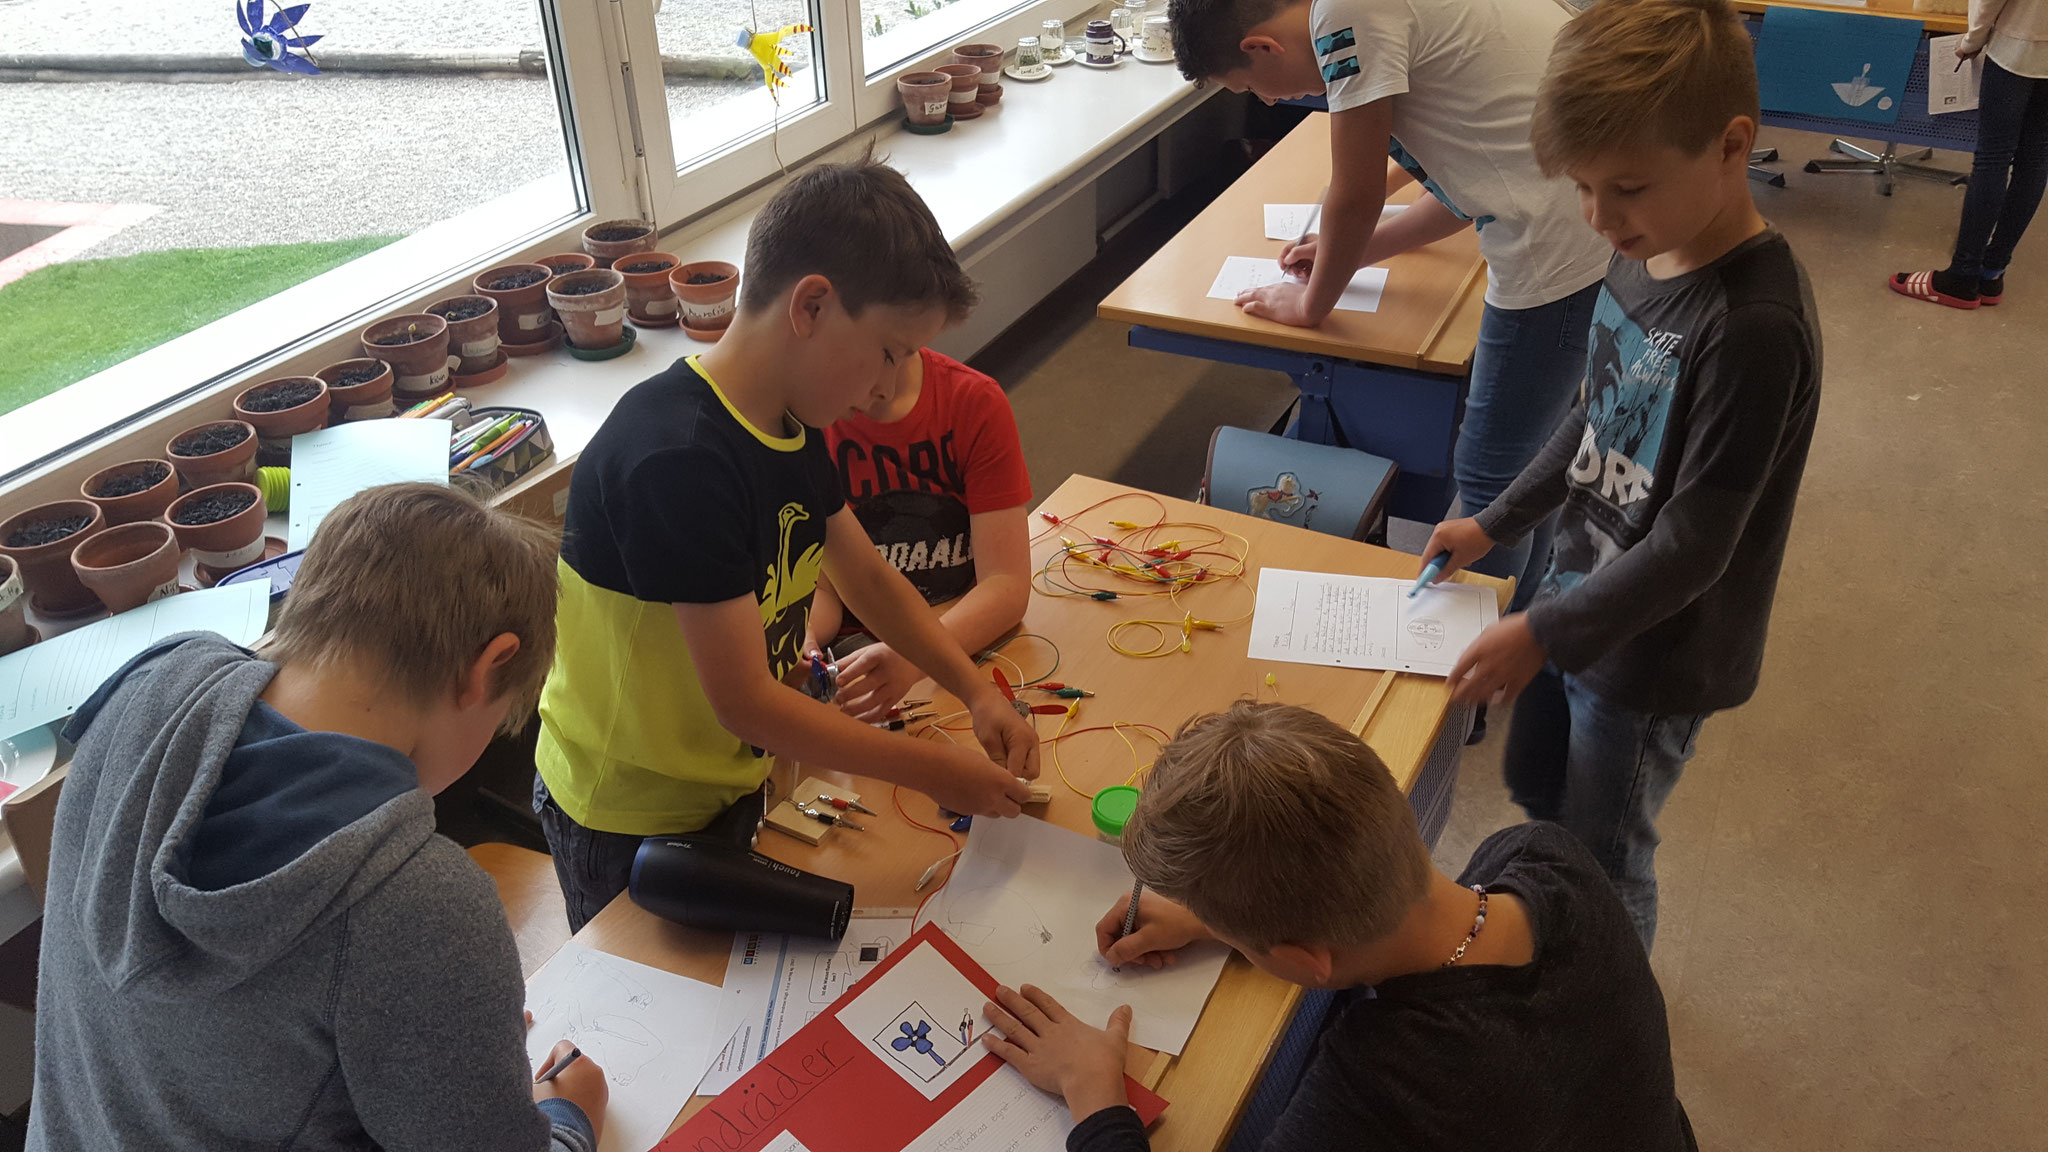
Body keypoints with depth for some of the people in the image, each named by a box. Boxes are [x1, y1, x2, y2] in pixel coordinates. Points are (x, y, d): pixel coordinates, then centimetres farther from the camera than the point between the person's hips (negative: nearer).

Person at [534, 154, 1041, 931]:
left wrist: (979, 693, -4)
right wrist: (931, 771, -24)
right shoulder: (678, 460, -34)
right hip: (631, 824, -8)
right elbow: (744, 701, -31)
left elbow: (868, 579, 8)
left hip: (733, 779, 8)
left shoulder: (789, 422, -4)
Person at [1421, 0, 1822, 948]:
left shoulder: (1756, 327, -29)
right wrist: (1495, 525, 12)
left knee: (1603, 862, 13)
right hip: (1581, 594, 8)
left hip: (1654, 653, -8)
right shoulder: (1642, 257, -5)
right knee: (1535, 794, 26)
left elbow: (1692, 546, -25)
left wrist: (1545, 635, -22)